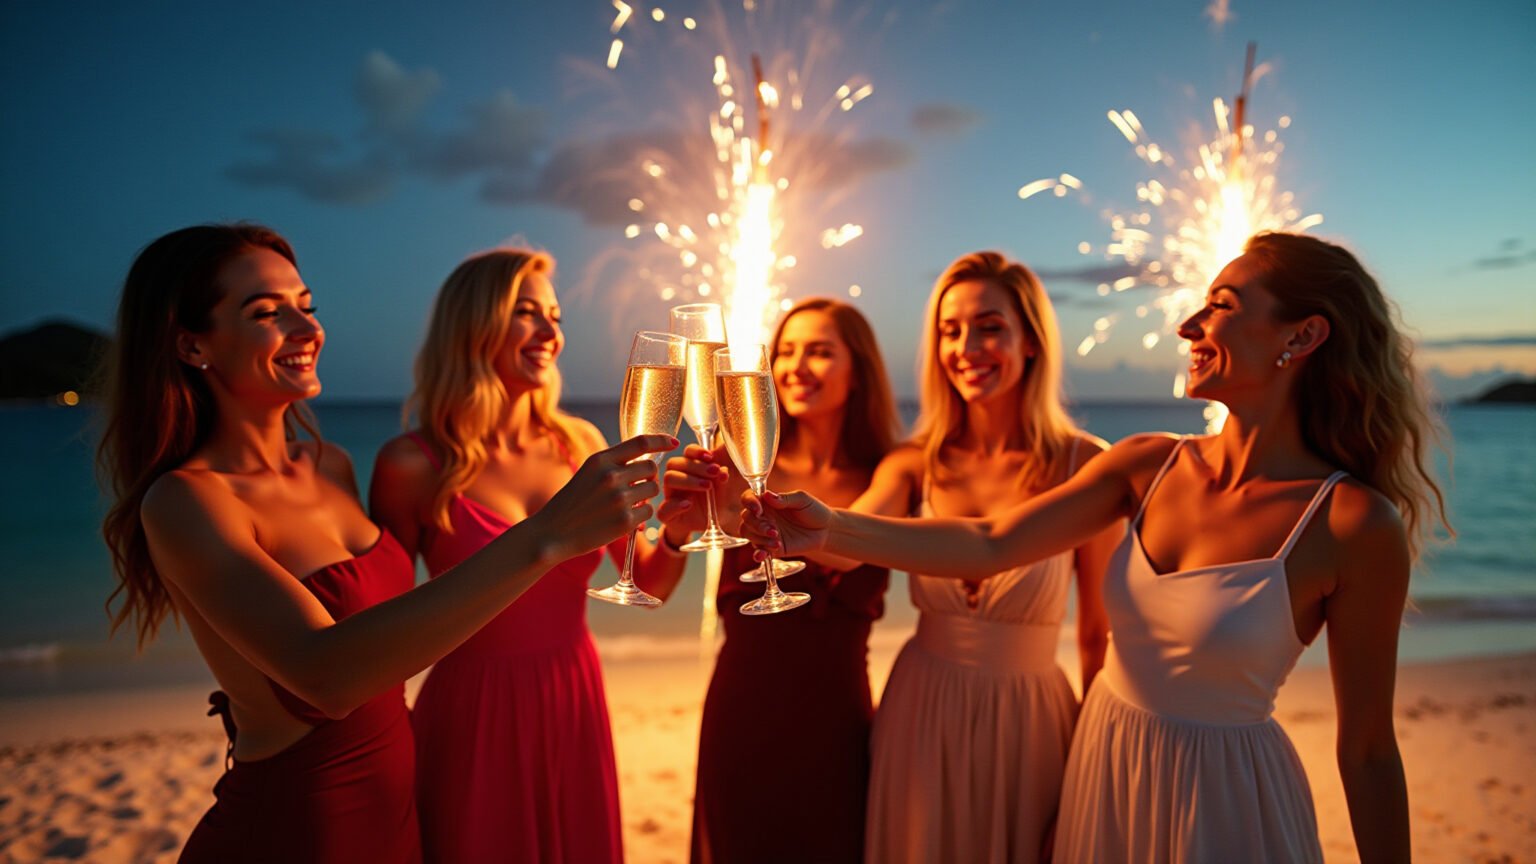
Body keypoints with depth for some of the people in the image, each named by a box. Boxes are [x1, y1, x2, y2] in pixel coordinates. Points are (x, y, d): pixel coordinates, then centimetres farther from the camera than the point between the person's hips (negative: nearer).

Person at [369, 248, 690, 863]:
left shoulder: (580, 444, -2)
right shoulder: (412, 465, -13)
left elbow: (649, 585, 3)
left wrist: (677, 528, -14)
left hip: (576, 712, 4)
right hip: (472, 721, -4)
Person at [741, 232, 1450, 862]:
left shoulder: (1353, 525, -18)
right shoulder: (1149, 464, -5)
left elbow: (1367, 750, -11)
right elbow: (992, 544, -11)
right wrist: (832, 529, -21)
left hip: (1221, 802, -4)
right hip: (1102, 766, 5)